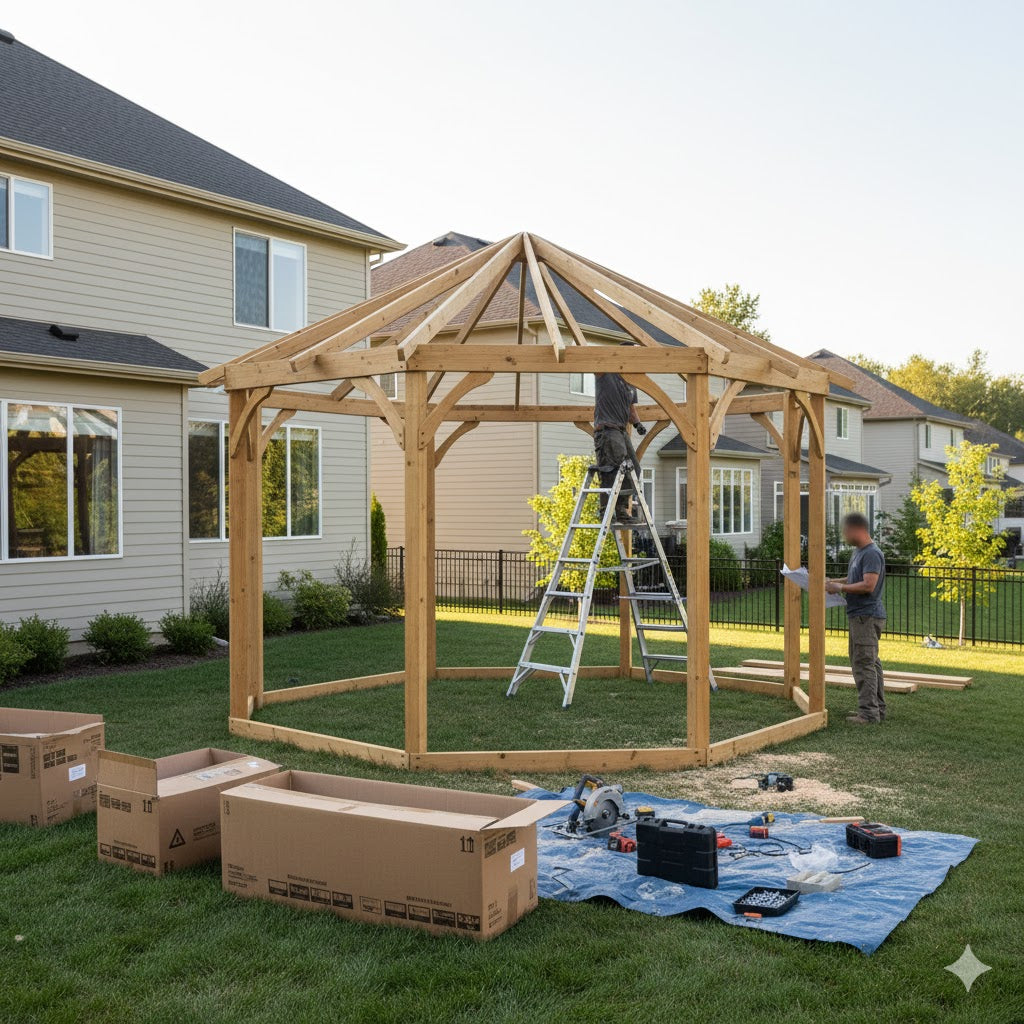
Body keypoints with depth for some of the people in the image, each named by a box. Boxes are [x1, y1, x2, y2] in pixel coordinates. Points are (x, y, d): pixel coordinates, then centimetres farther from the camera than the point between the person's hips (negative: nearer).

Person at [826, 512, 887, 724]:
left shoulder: (872, 554, -16)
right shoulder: (858, 552, 16)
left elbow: (868, 585, -24)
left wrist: (840, 588, -15)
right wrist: (834, 582, 14)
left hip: (867, 617, -10)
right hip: (859, 616, 10)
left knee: (864, 664, -9)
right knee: (869, 663, 14)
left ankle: (869, 713, -6)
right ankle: (877, 710, 21)